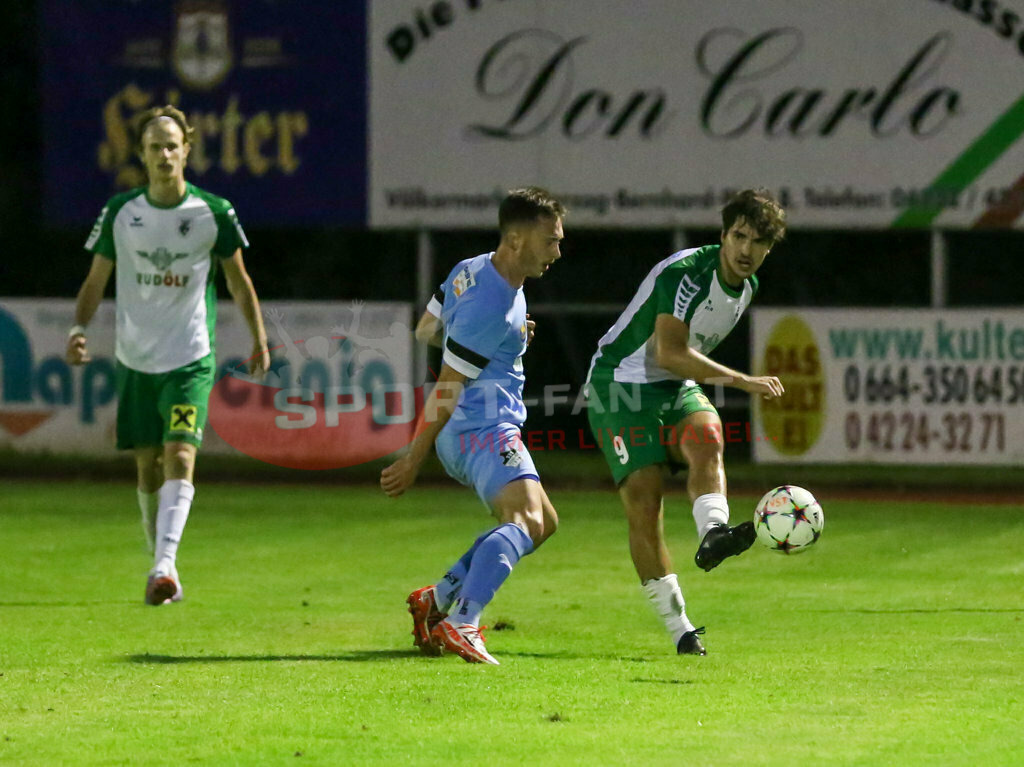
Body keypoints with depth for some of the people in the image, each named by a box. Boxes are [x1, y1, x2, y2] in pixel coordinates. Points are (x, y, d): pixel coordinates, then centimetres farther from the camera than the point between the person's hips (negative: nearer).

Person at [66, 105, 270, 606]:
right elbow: (96, 281, 8)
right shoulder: (120, 212, 0)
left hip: (190, 360, -3)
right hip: (135, 358, 3)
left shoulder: (214, 213, -4)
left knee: (180, 456, -19)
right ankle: (160, 568, 22)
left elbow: (238, 281, 9)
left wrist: (259, 339, 11)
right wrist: (78, 329, -8)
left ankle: (165, 566, -29)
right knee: (147, 467, 7)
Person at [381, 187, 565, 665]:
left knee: (542, 521, 20)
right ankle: (459, 625, -41)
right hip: (483, 425, -11)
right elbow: (447, 387, -17)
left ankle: (437, 599, 19)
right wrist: (413, 461, -13)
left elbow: (427, 329, 25)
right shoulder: (491, 307, -20)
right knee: (526, 520, -28)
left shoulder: (471, 270, 10)